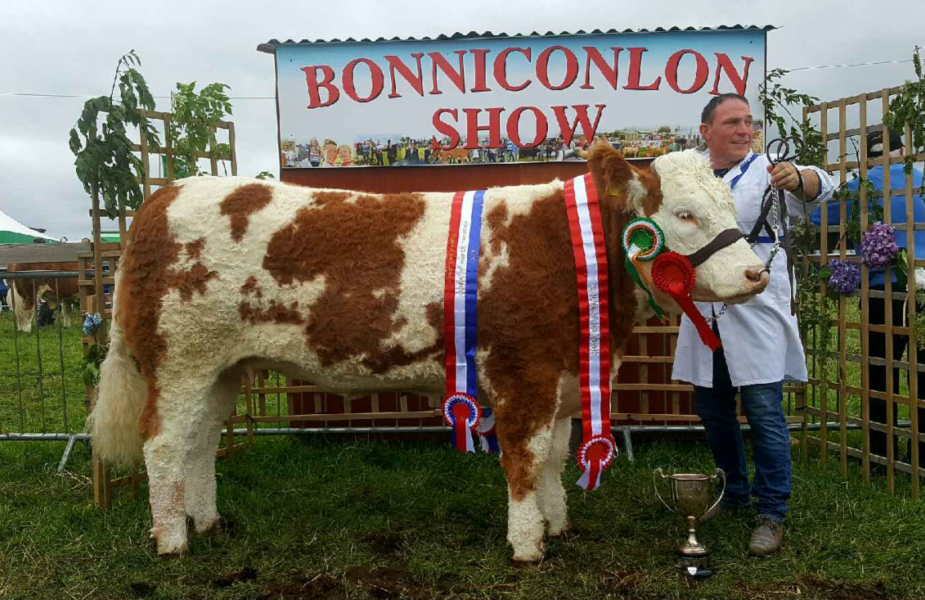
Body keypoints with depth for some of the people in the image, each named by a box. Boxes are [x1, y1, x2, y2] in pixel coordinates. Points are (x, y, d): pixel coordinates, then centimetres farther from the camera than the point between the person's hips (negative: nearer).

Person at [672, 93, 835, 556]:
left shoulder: (767, 173, -3)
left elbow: (819, 188, -22)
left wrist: (800, 179, -43)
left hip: (756, 316, -4)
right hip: (704, 317, 5)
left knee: (764, 414, -5)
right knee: (713, 413, 13)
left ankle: (771, 514, 8)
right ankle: (733, 492, 33)